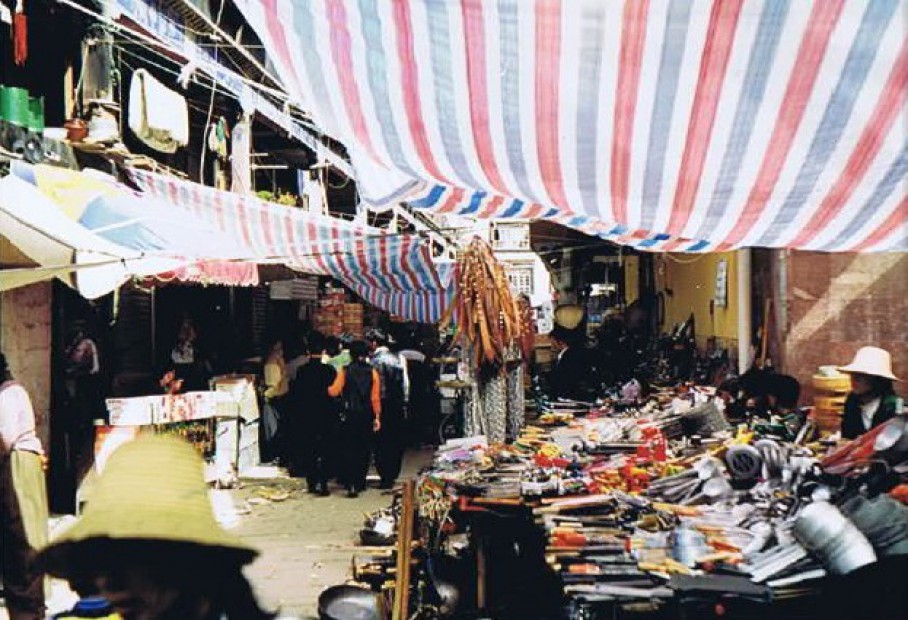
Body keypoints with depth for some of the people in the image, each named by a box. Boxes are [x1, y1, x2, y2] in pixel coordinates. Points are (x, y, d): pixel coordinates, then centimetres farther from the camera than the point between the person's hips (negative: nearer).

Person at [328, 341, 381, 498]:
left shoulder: (345, 371, -5)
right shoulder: (372, 372, -3)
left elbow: (334, 391, -12)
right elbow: (375, 397, -5)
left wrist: (326, 388, 9)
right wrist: (377, 417, -1)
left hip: (350, 415, -1)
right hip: (367, 416, 1)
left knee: (349, 449, 3)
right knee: (364, 449, 12)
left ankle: (351, 484, -7)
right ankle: (361, 482, 18)